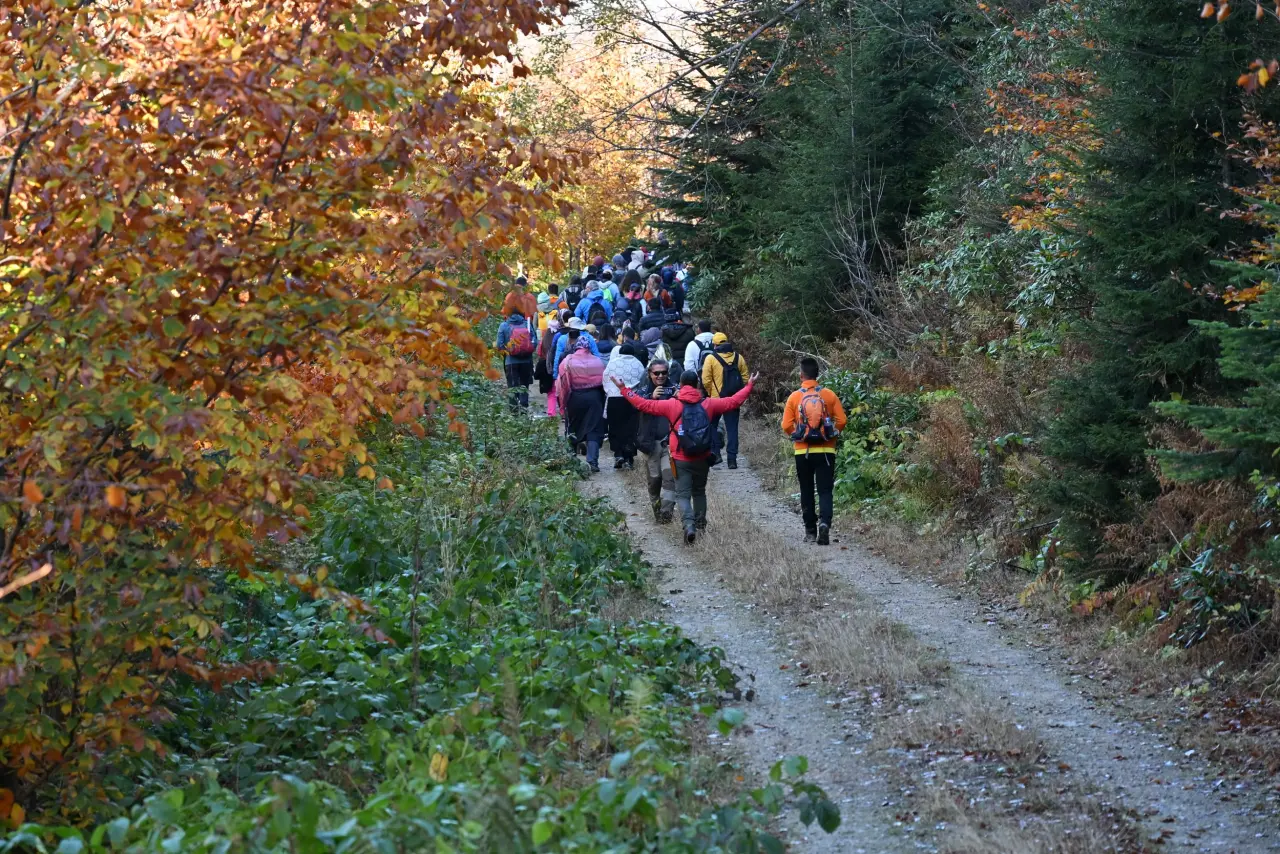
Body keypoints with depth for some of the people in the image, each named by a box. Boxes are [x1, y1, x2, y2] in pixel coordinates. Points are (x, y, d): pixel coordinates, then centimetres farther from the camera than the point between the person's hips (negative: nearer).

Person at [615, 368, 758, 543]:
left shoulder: (672, 405, -8)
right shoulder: (708, 404, -1)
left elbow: (644, 404, -6)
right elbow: (733, 402, 7)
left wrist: (624, 390, 2)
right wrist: (749, 386, 21)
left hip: (681, 459, -3)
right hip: (703, 458, 3)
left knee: (683, 494, -1)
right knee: (699, 491, 23)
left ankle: (689, 524, -22)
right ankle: (700, 522, 32)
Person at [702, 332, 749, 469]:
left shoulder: (711, 358, -8)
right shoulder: (738, 357, 3)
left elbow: (706, 380, -10)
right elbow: (745, 379, 4)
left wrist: (710, 393, 5)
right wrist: (739, 393, 14)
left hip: (716, 398, -3)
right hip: (734, 400, 3)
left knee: (712, 425, 16)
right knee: (732, 428, 8)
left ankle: (715, 451, 5)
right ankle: (732, 457, 3)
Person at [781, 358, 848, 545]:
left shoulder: (794, 397, -4)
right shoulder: (829, 395, -2)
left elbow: (786, 425, -6)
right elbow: (841, 420, -3)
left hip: (803, 452, 0)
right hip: (826, 451, 0)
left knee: (807, 492, 12)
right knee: (825, 491, 1)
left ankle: (810, 531, 14)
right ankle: (824, 523, -22)